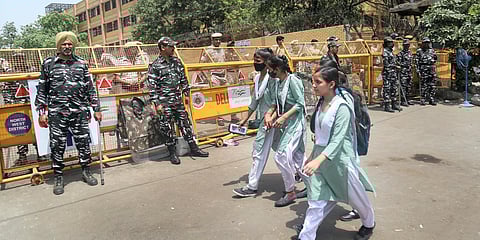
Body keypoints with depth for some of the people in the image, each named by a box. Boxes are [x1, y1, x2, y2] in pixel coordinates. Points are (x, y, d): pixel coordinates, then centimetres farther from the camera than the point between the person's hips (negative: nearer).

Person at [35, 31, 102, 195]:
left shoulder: (81, 63, 8)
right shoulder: (48, 64, 5)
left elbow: (90, 88, 10)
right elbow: (42, 90, 7)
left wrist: (96, 109, 7)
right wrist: (42, 112, 2)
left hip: (80, 112, 1)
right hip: (57, 113, -1)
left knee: (84, 142, 7)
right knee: (57, 145, 5)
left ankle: (86, 172, 25)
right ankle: (58, 177, 19)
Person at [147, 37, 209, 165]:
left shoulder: (176, 62, 10)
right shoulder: (155, 66, -7)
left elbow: (183, 79, 18)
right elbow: (151, 86, -9)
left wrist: (187, 93, 14)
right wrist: (156, 103, -13)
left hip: (178, 100, 5)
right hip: (164, 102, -5)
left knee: (185, 123, 9)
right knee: (168, 127, 3)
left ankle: (193, 148, 19)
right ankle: (172, 153, 15)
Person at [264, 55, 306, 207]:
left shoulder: (292, 80, -14)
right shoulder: (278, 83, 11)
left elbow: (300, 103, -17)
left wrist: (283, 117, -22)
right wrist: (271, 116, -3)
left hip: (295, 122, -9)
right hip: (285, 124, 9)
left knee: (281, 156, -10)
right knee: (297, 156, 14)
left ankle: (290, 193, 5)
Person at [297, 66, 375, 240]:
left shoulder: (342, 106, -19)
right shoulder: (321, 103, 3)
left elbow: (337, 140, -26)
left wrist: (318, 160, -36)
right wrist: (312, 155, 17)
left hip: (339, 159, -6)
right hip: (321, 157, 6)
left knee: (355, 196, 17)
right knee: (316, 201, 7)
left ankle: (369, 224, 46)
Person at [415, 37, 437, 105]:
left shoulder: (432, 50, 14)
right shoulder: (419, 51, 2)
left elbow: (435, 60, 22)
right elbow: (416, 61, -1)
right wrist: (418, 70, -8)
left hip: (432, 69, 4)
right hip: (423, 70, -4)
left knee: (432, 86, 5)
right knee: (423, 86, -3)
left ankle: (431, 100, 11)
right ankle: (422, 100, 3)